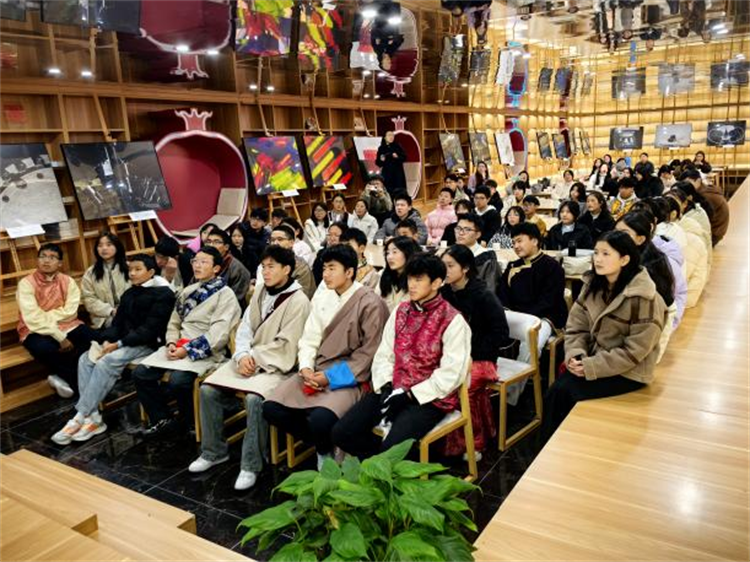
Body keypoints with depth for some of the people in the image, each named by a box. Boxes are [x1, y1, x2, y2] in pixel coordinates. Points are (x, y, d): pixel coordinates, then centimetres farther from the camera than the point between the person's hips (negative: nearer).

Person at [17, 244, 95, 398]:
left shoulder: (68, 281, 1)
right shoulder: (26, 284, -9)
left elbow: (70, 313, -7)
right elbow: (34, 319, -18)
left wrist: (44, 316, -18)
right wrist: (60, 338, -24)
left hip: (66, 325, 3)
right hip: (36, 331, -3)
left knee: (94, 339, -23)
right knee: (45, 349, -36)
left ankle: (63, 377, -10)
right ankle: (77, 379, -10)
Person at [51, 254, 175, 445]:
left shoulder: (163, 294, -9)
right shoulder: (129, 294, 17)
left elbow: (150, 328, -17)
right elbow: (118, 322, 13)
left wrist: (119, 344, -21)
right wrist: (107, 341, -9)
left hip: (148, 344, -8)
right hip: (124, 342, 8)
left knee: (106, 363, -28)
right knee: (86, 359, -13)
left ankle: (80, 418, -21)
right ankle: (92, 418, -19)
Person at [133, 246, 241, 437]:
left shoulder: (225, 294, -5)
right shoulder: (188, 291, 18)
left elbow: (218, 334, -15)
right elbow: (174, 322, 18)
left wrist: (188, 350, -18)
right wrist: (171, 343, -3)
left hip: (204, 351, -7)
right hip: (179, 347, 7)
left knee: (177, 381, -30)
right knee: (140, 374, -9)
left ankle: (190, 421, -1)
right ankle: (162, 420, 5)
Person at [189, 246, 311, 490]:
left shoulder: (298, 301, -11)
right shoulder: (260, 291, 11)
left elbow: (285, 345, -14)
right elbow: (245, 328, 8)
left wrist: (254, 357, -13)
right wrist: (243, 355, -10)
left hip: (275, 365, -7)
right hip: (249, 359, 7)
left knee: (254, 398, -33)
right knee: (208, 389, -10)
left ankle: (251, 465, -17)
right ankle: (214, 451, 8)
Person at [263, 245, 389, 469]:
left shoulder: (370, 303, -10)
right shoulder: (321, 296, 10)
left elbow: (369, 353, -10)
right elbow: (309, 338, 10)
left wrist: (331, 377, -14)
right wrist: (306, 368, -9)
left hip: (349, 378, -6)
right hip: (315, 372, 6)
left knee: (320, 421, -31)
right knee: (272, 408, -11)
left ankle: (328, 450, 8)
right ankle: (321, 444, 12)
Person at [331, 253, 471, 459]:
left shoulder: (453, 321, -8)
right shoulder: (400, 311, 10)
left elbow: (451, 374, -13)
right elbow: (384, 354, 9)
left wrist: (409, 395, -16)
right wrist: (385, 387, -9)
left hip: (429, 397, -6)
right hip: (393, 390, 6)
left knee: (392, 447, -29)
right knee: (342, 433, -10)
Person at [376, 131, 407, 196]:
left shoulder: (398, 147, 5)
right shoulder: (381, 148, 5)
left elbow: (404, 158, 2)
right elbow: (377, 162, 6)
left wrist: (397, 157, -15)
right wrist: (381, 160, -14)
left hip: (398, 173, 0)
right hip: (386, 173, 0)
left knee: (399, 191, -3)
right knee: (388, 191, -6)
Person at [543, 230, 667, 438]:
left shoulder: (643, 297, -19)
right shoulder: (593, 285, 1)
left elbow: (635, 351, -19)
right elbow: (576, 326, 3)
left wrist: (592, 367, -21)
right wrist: (575, 355, -16)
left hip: (628, 371, -5)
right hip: (594, 359, 6)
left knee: (565, 391, -18)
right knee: (556, 388, -18)